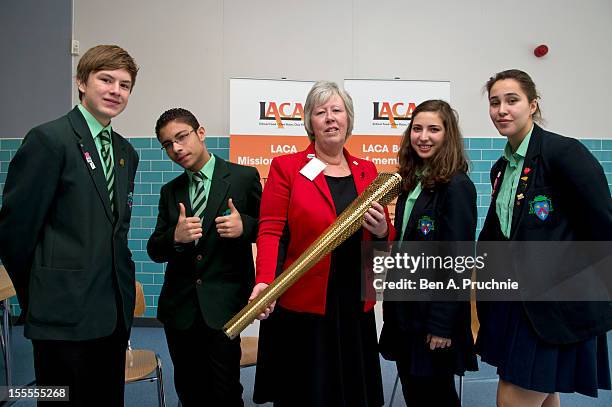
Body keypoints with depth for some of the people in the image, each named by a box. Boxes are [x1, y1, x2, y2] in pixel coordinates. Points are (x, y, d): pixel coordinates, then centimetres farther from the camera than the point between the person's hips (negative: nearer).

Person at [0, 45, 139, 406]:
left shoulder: (127, 153, 12)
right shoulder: (48, 139, -10)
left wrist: (121, 287, 10)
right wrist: (38, 297, 1)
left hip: (115, 314, 7)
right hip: (65, 317, -6)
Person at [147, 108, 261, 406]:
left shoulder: (244, 177, -3)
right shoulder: (170, 191, 11)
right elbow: (155, 251, 8)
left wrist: (244, 226, -20)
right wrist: (176, 237, -13)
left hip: (225, 304, -4)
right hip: (179, 307, 4)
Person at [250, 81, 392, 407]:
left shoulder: (367, 171, 10)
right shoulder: (286, 167, -1)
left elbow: (385, 239, 13)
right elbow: (270, 231, -7)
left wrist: (381, 231, -9)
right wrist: (264, 281, -21)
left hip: (355, 306, 4)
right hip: (301, 306, -3)